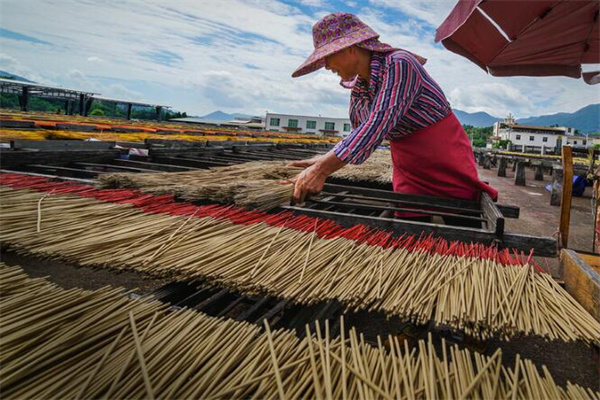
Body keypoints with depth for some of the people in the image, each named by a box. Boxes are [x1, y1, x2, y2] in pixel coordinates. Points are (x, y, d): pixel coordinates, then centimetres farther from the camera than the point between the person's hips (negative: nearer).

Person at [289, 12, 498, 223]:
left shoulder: (399, 65, -22)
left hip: (448, 164, -6)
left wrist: (323, 169, -37)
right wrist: (326, 160, -3)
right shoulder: (356, 89, 1)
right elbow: (358, 133, 12)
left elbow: (379, 123, -33)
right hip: (408, 171, 6)